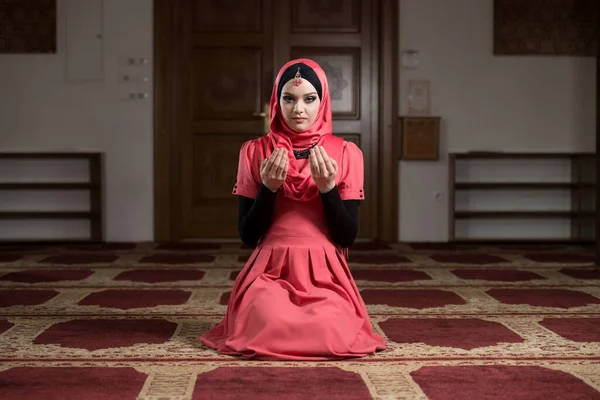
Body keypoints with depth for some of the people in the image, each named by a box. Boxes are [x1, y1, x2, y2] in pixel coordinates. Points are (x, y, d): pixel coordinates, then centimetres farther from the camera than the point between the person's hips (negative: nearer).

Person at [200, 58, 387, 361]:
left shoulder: (346, 153, 3)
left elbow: (348, 237, 0)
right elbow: (247, 235, 2)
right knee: (269, 327, -31)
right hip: (270, 271, 0)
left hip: (324, 273, 0)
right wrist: (269, 187, -13)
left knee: (331, 332, -29)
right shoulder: (255, 151, 3)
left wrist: (328, 187, -15)